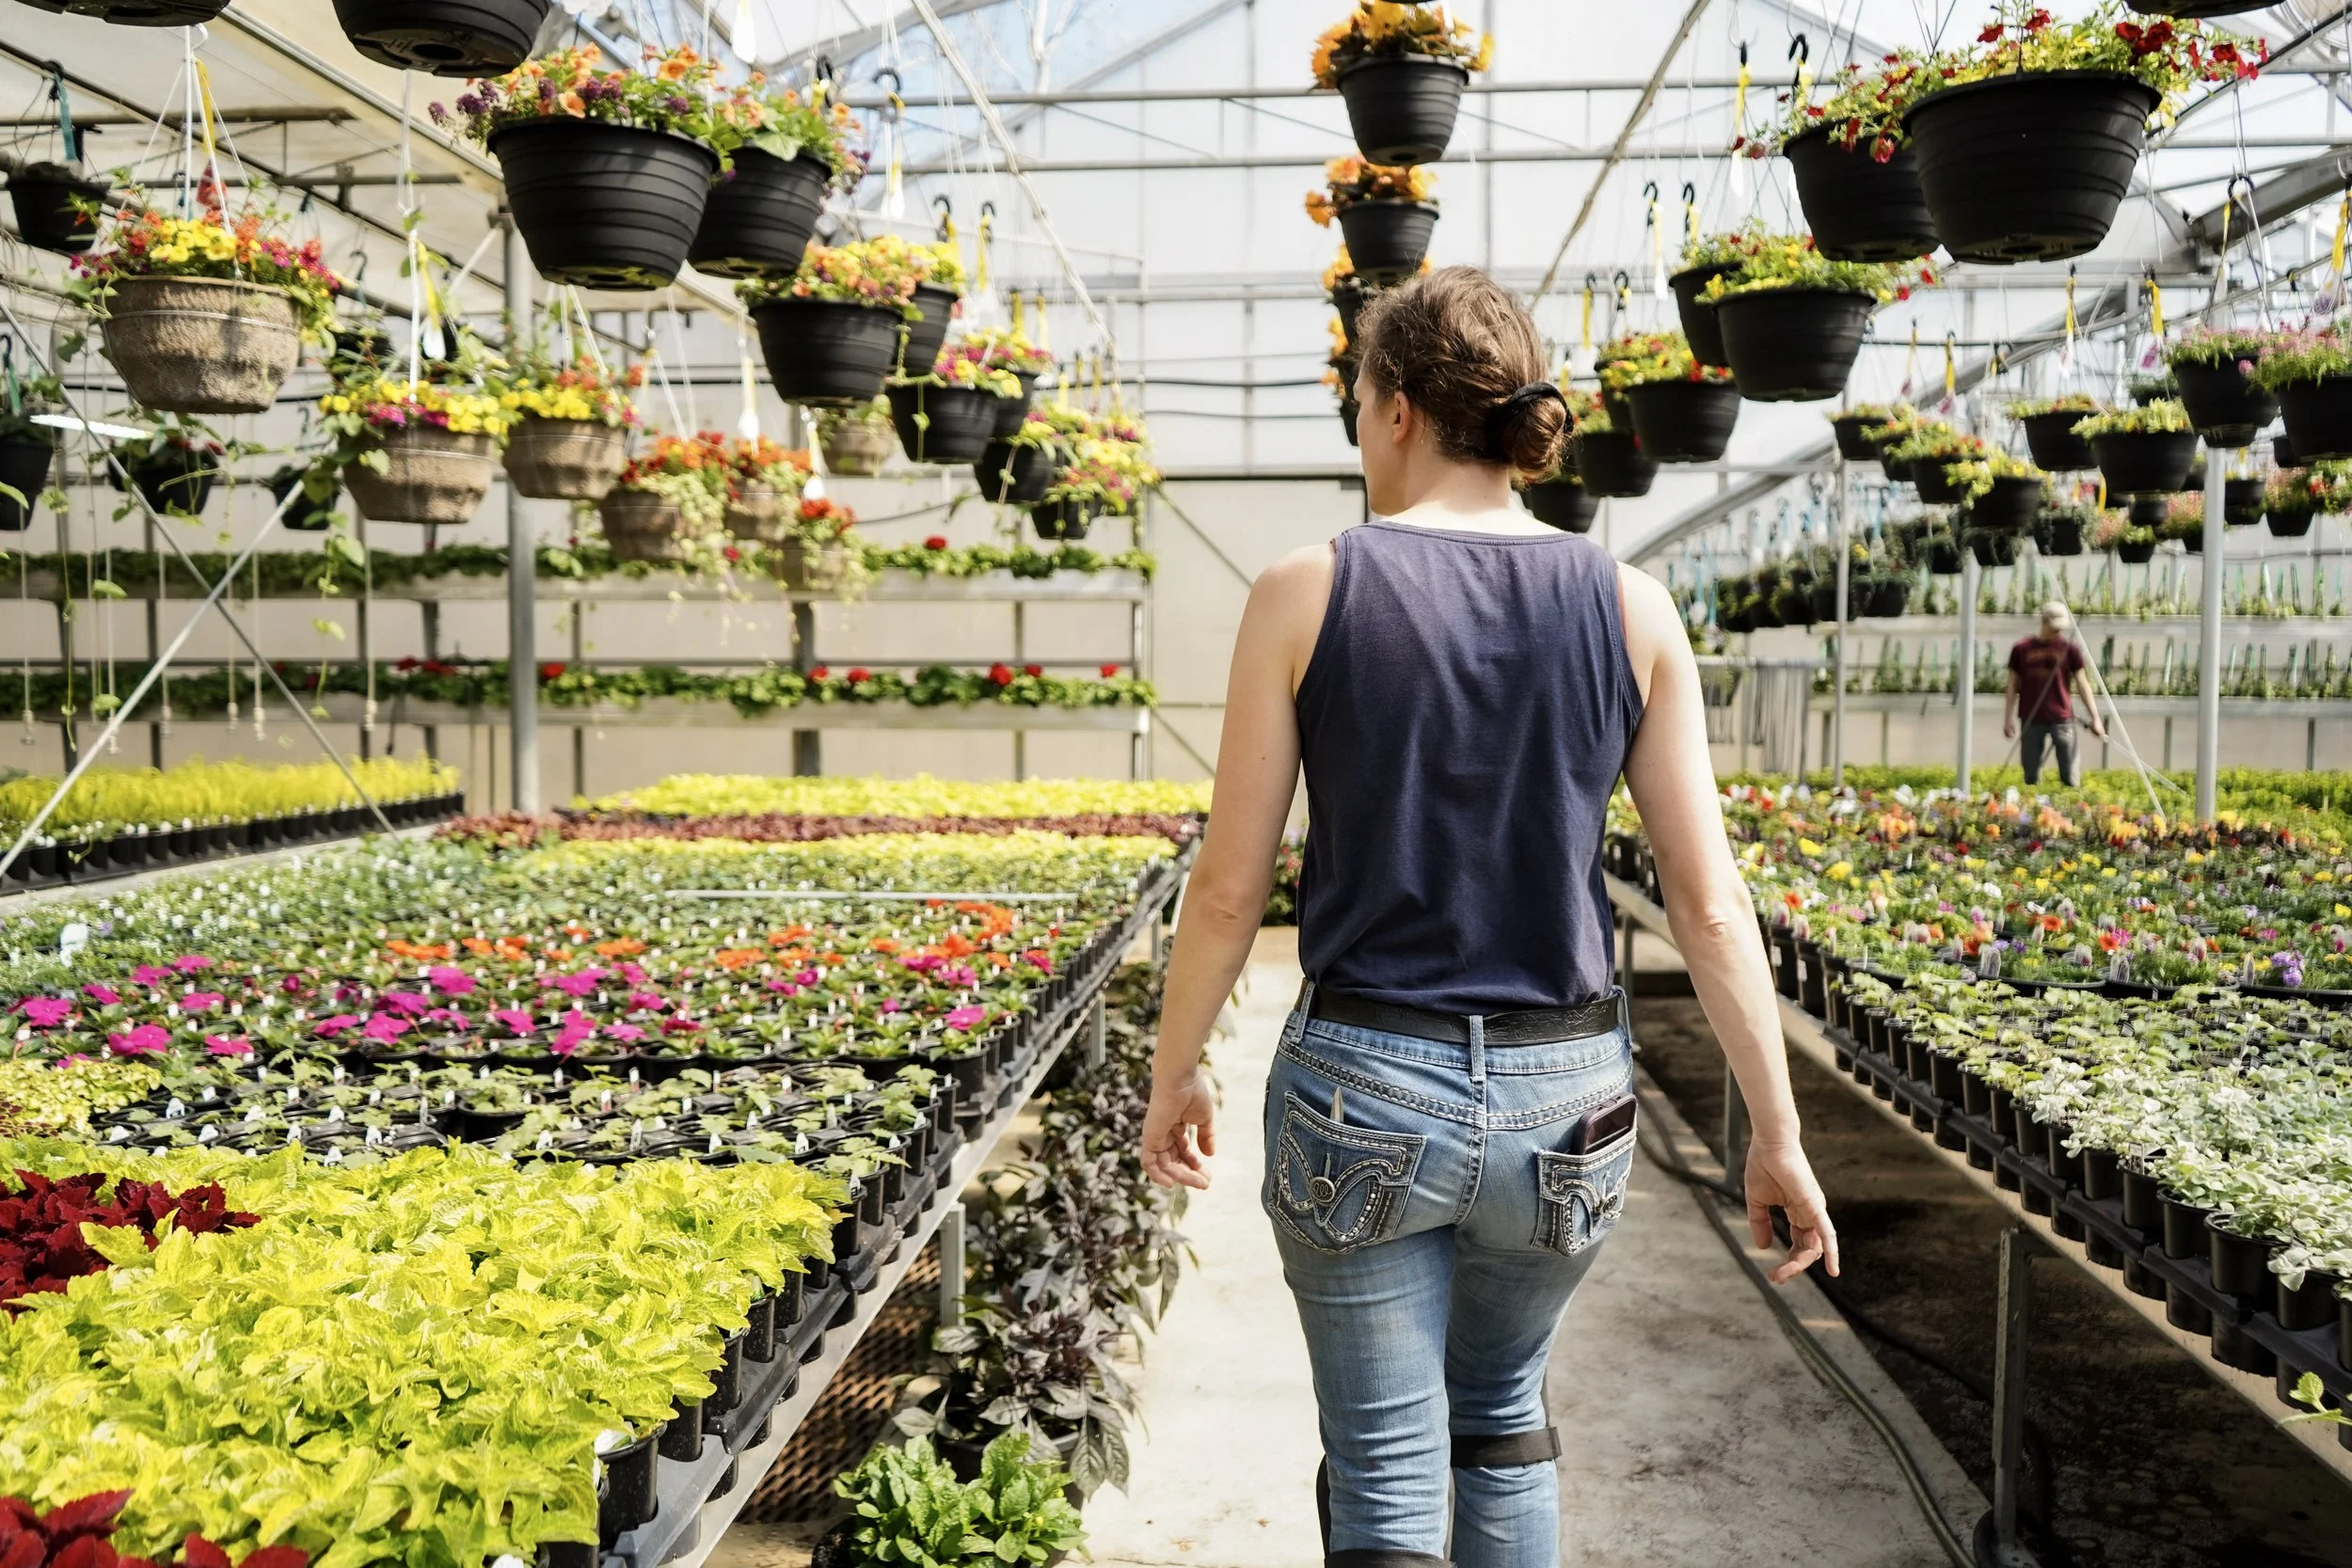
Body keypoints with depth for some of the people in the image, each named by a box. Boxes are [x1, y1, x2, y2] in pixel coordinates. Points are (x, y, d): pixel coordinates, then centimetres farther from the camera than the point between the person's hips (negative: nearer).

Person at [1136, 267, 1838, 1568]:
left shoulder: (1306, 593, -8)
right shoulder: (1628, 608, -1)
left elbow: (1229, 887, -5)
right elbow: (1710, 901, -2)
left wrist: (1172, 1074, 10)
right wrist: (1776, 1132, 7)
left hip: (1364, 1084, -3)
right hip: (1563, 1096, 3)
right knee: (1504, 1410, 28)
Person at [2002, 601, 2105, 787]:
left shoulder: (2070, 648, 2)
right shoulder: (2022, 649, 3)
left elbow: (2082, 684, 4)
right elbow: (2013, 686, 8)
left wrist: (2094, 718, -2)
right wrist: (2008, 719, 5)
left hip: (2062, 719, -1)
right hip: (2031, 720, 1)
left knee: (2070, 777, -6)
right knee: (2031, 777, 4)